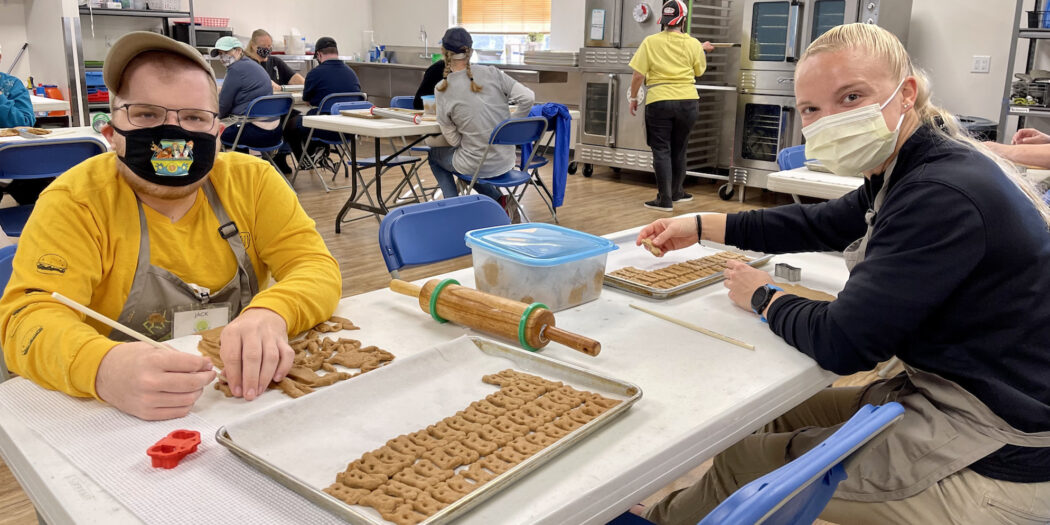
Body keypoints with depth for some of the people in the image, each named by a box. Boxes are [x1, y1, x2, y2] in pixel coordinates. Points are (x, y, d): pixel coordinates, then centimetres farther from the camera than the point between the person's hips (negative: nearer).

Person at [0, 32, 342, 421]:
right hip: (121, 413, -1)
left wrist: (270, 314, -30)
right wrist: (103, 369, -39)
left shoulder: (251, 180, -1)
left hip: (247, 395, 1)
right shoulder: (76, 200, -7)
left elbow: (317, 267, -7)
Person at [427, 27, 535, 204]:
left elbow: (453, 139, -8)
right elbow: (528, 97, -9)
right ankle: (498, 199, 22)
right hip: (506, 161, 4)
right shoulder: (491, 73, -6)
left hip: (476, 166, -4)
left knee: (434, 154, 29)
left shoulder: (442, 90, -12)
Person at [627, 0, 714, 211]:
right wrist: (702, 49, 31)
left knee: (661, 150, 3)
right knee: (678, 150, 17)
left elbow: (638, 75, -6)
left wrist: (633, 98, 8)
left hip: (659, 103, -2)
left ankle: (665, 200, 0)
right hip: (687, 101, 2)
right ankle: (677, 192, 30)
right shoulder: (693, 44, 0)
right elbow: (699, 71, 14)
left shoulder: (650, 42, -5)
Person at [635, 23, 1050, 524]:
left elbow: (841, 343, -26)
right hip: (946, 391, 9)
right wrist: (700, 227, 13)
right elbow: (820, 224, 17)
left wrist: (764, 299, -5)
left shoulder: (944, 196, -28)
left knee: (741, 462, 2)